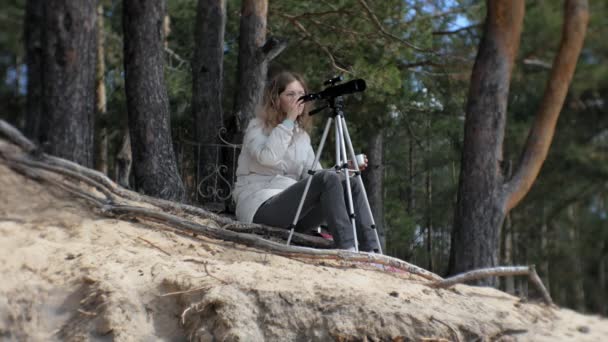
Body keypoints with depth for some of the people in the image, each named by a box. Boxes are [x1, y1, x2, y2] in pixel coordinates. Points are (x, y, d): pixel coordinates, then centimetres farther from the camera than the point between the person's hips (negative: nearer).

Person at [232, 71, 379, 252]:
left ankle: (370, 252, -21)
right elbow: (268, 157, -21)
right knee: (328, 179, -26)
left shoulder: (303, 135, 19)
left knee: (351, 185, -11)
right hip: (261, 208, -6)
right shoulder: (257, 127, 2)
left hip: (294, 209, 7)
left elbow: (313, 175, 9)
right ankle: (347, 250, -36)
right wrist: (288, 120, -13)